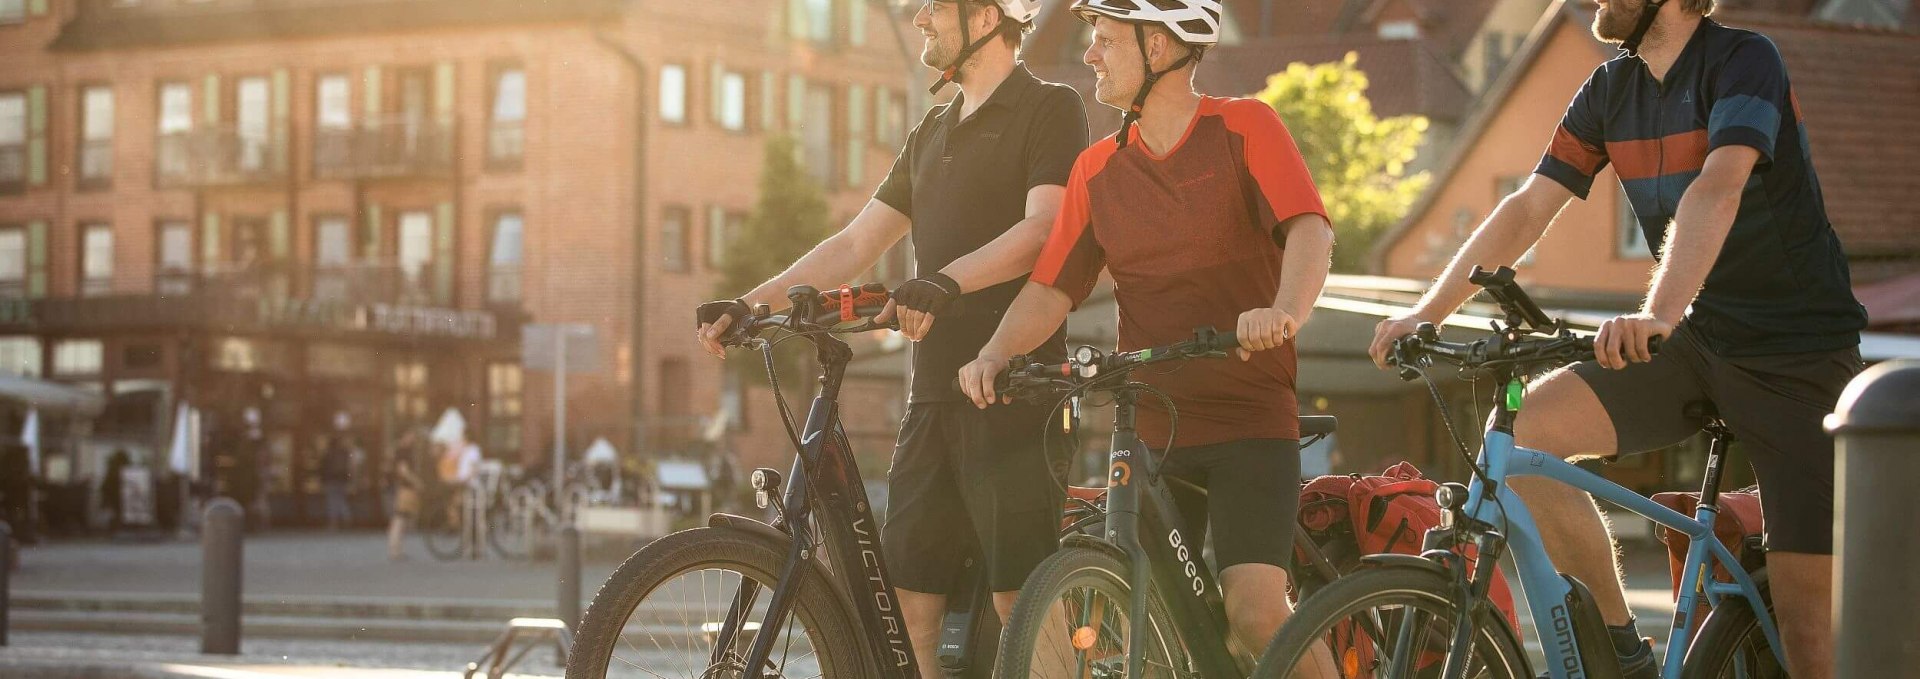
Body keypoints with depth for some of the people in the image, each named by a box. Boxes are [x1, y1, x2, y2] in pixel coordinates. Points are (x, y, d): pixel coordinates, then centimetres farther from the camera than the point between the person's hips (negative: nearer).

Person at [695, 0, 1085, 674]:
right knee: (907, 599, 3)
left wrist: (946, 282, -32)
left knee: (1019, 598, -11)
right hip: (934, 392, 8)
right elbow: (855, 244, 21)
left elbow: (1043, 228, -17)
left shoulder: (1050, 109, -2)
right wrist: (748, 304, 11)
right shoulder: (932, 133, 22)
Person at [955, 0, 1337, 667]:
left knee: (1254, 612, -19)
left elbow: (1310, 230, -17)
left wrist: (1285, 310, -37)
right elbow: (1052, 286, 4)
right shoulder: (1098, 168, 9)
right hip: (1152, 428, 5)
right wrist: (995, 353, -16)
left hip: (1249, 417, -4)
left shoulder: (1243, 129, -3)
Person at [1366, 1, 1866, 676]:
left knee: (1805, 613, -13)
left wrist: (1658, 313, -48)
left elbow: (1717, 189, -32)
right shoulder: (1610, 89, 5)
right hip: (1697, 342, 6)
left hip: (1798, 355, -6)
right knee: (1525, 427, -17)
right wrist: (1426, 312, -6)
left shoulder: (1745, 61, -16)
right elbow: (1527, 209, 5)